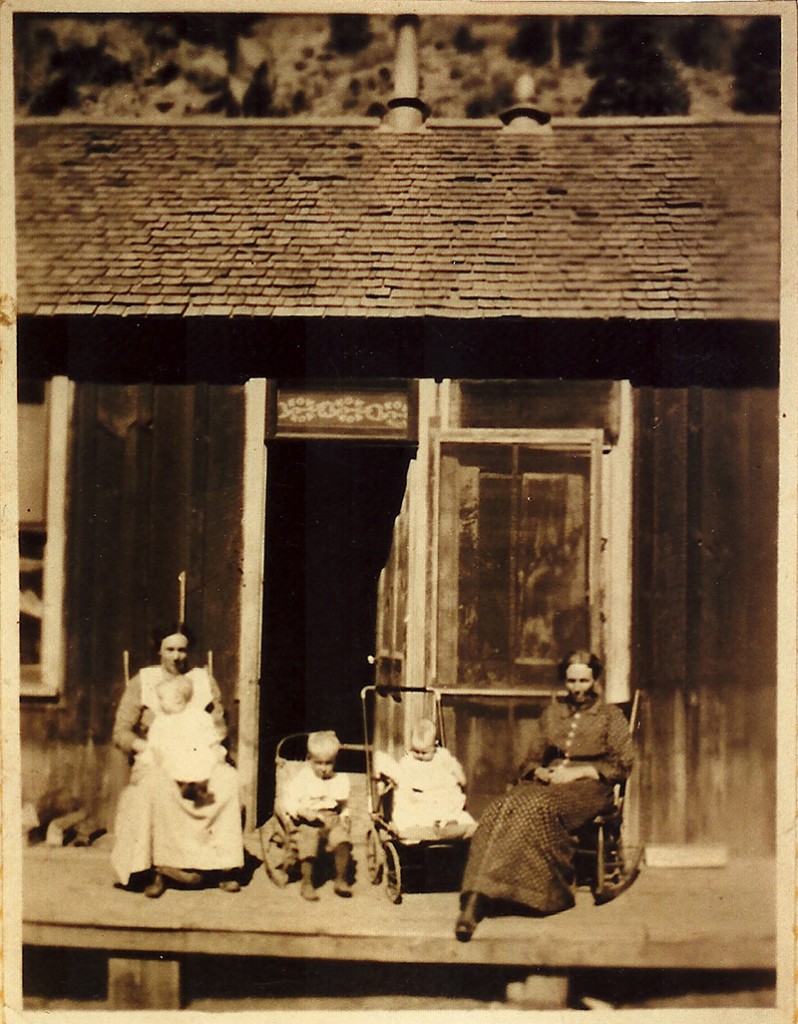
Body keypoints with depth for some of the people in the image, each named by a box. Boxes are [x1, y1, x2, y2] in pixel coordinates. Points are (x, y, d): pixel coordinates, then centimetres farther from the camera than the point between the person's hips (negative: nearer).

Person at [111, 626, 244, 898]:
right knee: (154, 785, -38)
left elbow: (218, 727, 11)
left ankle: (222, 865, -25)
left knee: (228, 779, -30)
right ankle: (160, 869, -27)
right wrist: (153, 750, -15)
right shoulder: (141, 683, 6)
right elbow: (121, 733, 1)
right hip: (155, 759, -2)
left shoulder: (204, 681, 13)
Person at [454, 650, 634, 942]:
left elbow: (621, 766, 3)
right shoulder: (551, 714, 24)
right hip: (547, 784, 4)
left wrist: (577, 772, -9)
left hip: (587, 789, -3)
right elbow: (531, 761, 23)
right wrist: (542, 772, -1)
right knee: (503, 807, -32)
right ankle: (476, 898, -43)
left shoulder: (611, 716, 13)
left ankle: (480, 897, -37)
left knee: (537, 807, -38)